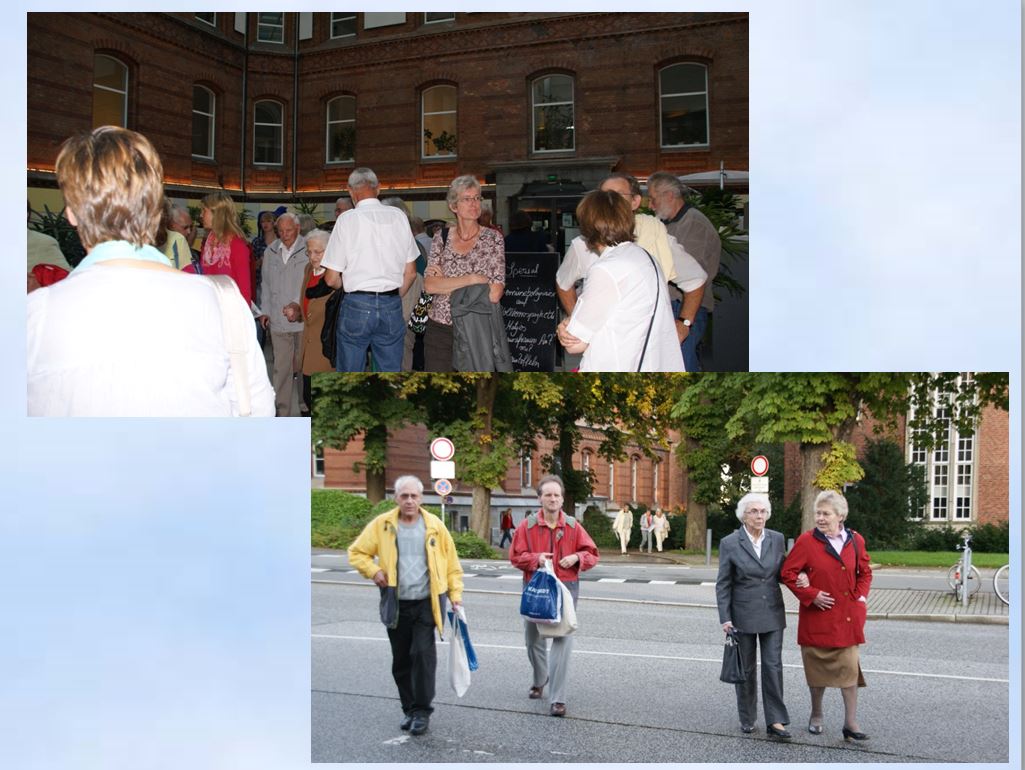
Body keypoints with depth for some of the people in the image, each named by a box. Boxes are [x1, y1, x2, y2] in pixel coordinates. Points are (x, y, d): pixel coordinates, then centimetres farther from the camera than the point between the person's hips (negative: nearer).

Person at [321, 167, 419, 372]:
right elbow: (410, 273, 8)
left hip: (357, 304, -3)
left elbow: (331, 279, -5)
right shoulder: (399, 217, 4)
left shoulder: (347, 219, -6)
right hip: (392, 305, 3)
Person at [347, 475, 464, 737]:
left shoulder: (434, 525, 1)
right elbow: (357, 552, 8)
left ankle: (422, 710, -1)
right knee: (401, 660, 9)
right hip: (396, 604, 2)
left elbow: (451, 562, 7)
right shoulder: (382, 525, 0)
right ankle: (409, 709, 24)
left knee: (423, 653, -12)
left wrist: (455, 594, 2)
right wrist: (374, 571, -8)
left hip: (427, 602, -2)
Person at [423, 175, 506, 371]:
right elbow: (429, 285, -7)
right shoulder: (441, 238, 5)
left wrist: (445, 282, -10)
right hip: (439, 331, 2)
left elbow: (495, 294, -13)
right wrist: (471, 279, -16)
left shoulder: (493, 239, -2)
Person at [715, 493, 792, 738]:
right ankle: (747, 719, 22)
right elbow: (723, 584, -4)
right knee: (746, 668, 8)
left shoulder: (777, 539, 2)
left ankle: (775, 721, -1)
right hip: (743, 614, -2)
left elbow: (782, 573, 10)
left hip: (772, 613, 2)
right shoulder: (729, 543, -6)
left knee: (773, 665, -3)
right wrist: (725, 618, -9)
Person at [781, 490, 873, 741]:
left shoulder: (855, 540, 3)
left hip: (848, 615, 2)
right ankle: (816, 716, 27)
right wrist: (811, 595, -11)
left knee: (849, 666, -3)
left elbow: (865, 572, 17)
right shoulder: (806, 541, -7)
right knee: (818, 665, 9)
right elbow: (788, 573, -4)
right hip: (818, 615, -2)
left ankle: (851, 723, 3)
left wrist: (861, 594, 2)